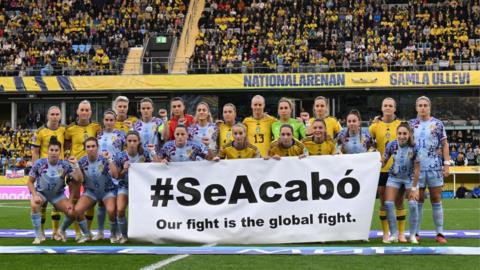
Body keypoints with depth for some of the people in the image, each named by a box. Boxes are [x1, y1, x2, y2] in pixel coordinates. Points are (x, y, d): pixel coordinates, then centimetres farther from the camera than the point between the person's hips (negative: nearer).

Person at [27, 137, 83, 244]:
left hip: (58, 194, 2)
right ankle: (38, 235, -16)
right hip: (40, 192, -2)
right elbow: (30, 182, -9)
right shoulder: (39, 163, -19)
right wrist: (35, 195, -23)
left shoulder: (65, 165, -17)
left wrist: (76, 165, -37)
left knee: (72, 212, -13)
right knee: (34, 205, -34)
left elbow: (79, 179, -25)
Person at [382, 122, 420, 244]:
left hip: (410, 177, -2)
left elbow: (417, 169, -18)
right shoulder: (391, 145, -18)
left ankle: (412, 235, 5)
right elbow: (383, 161, -6)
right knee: (388, 204, -9)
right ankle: (394, 235, 5)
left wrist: (414, 188, -17)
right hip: (394, 177, 2)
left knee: (413, 204, -13)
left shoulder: (414, 147, -23)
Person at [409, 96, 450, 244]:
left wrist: (446, 164, -4)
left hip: (435, 166, -1)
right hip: (416, 167, 1)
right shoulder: (411, 124, 8)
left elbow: (444, 144, 3)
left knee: (436, 199, 2)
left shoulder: (437, 124, 3)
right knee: (418, 200, 5)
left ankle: (440, 233, 6)